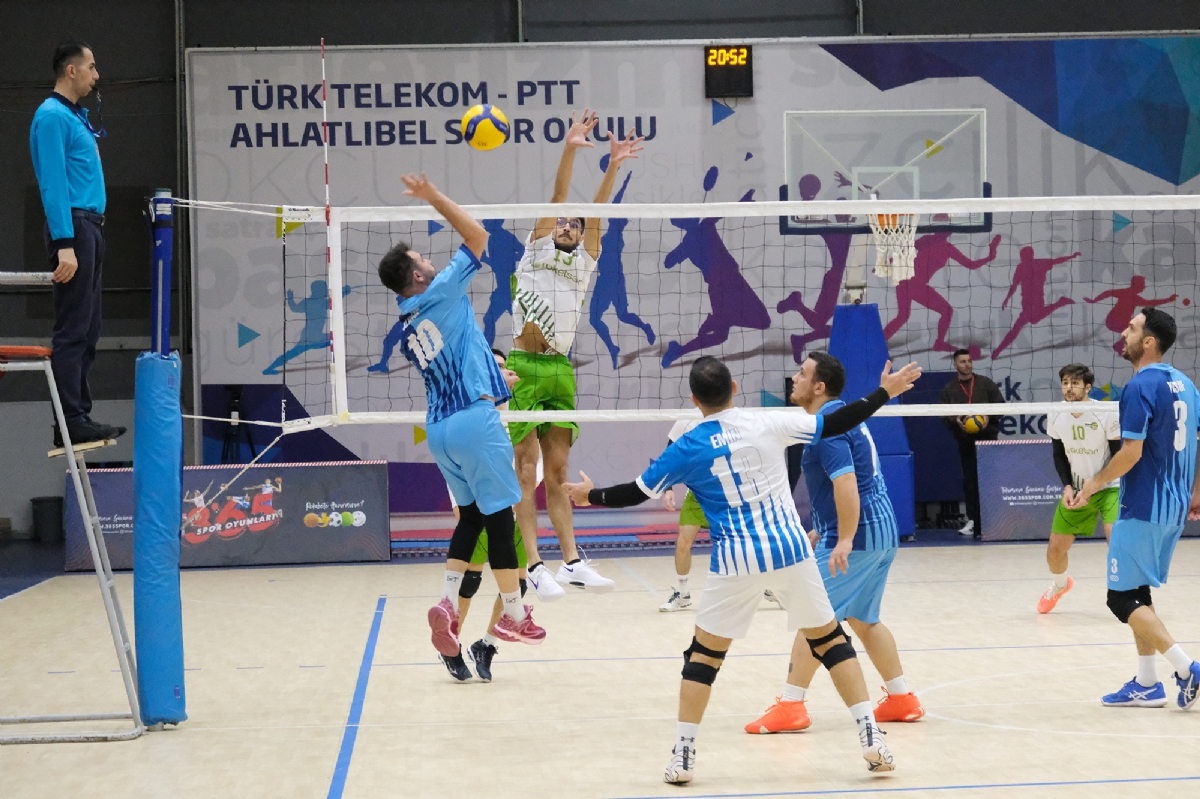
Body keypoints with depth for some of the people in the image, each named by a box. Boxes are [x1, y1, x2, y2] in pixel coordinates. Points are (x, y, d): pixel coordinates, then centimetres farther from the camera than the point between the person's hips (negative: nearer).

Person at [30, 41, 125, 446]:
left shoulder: (76, 116, 18)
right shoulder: (52, 116, -11)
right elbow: (53, 183, -18)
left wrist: (93, 140, 13)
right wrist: (64, 244, -22)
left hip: (90, 227, 10)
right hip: (73, 229, -10)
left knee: (87, 331, 10)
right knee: (73, 332, -9)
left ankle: (80, 415, 14)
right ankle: (70, 422, -9)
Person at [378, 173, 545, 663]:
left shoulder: (406, 334, 13)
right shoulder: (442, 294, -8)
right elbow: (477, 235, -4)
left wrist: (491, 374, 34)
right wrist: (434, 197, 1)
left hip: (438, 429, 8)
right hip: (474, 420, -8)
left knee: (472, 515, 17)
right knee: (499, 517, 1)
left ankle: (446, 605, 3)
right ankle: (514, 615, 7)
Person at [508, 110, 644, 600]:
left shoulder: (584, 262, 18)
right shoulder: (536, 250, 10)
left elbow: (595, 212, 5)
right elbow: (557, 199, -3)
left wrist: (613, 166, -8)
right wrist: (569, 151, -13)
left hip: (561, 370, 4)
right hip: (524, 368, -4)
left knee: (557, 473, 7)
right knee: (526, 473, -6)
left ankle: (571, 562, 6)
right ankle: (534, 567, -9)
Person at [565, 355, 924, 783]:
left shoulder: (689, 447, -4)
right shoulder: (767, 423, -3)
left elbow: (637, 492, 4)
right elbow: (834, 424, 2)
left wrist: (591, 495, 22)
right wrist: (884, 393, 13)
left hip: (736, 562, -1)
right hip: (790, 550, 1)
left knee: (703, 654, 12)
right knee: (831, 639, 13)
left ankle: (682, 756, 9)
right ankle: (871, 738, 7)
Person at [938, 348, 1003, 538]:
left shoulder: (986, 383, 5)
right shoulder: (949, 390, 7)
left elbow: (1000, 405, 2)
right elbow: (943, 416, 1)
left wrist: (988, 416, -16)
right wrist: (956, 420, -19)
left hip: (988, 438, -1)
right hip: (965, 441, 1)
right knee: (970, 481, 3)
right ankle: (973, 520, 8)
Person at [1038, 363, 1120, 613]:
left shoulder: (1106, 415, -18)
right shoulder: (1055, 417, -5)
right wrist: (1067, 486, -7)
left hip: (1108, 488, -4)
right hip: (1075, 490, 4)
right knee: (1054, 552, 8)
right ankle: (1060, 585, 43)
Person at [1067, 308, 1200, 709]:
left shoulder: (1140, 387, -17)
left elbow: (1132, 452, -21)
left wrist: (1094, 484, -8)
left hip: (1144, 508, -9)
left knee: (1123, 598, -3)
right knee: (1137, 592, 17)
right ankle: (1147, 684, 17)